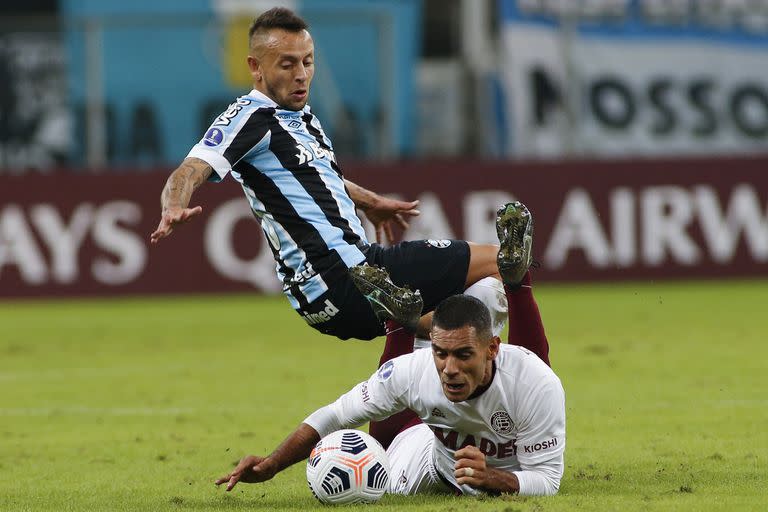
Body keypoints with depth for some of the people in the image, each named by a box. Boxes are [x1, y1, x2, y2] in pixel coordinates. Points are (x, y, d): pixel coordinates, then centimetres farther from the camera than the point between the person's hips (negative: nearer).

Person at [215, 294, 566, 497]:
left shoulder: (537, 385, -42)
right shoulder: (411, 371, -35)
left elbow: (546, 479, -35)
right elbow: (335, 416, -22)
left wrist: (490, 478, -55)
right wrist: (271, 464, -31)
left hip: (509, 471, -1)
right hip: (438, 455, 1)